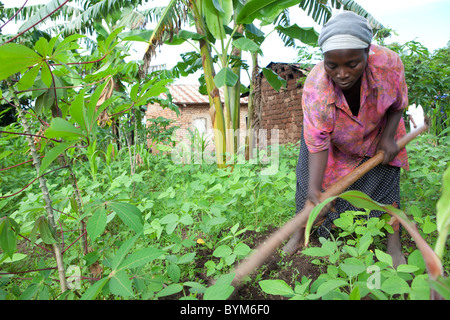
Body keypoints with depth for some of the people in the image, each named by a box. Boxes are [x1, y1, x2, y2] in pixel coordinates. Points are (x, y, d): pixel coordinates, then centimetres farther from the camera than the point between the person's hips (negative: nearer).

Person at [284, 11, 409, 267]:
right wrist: (313, 188, -43)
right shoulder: (315, 89, -39)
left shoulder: (388, 63, -34)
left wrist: (388, 137, -23)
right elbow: (317, 144, -33)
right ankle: (300, 234, 17)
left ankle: (394, 245, 14)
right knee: (309, 177, -3)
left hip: (377, 130, 1)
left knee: (384, 180, -3)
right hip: (335, 137, -1)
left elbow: (398, 104, -11)